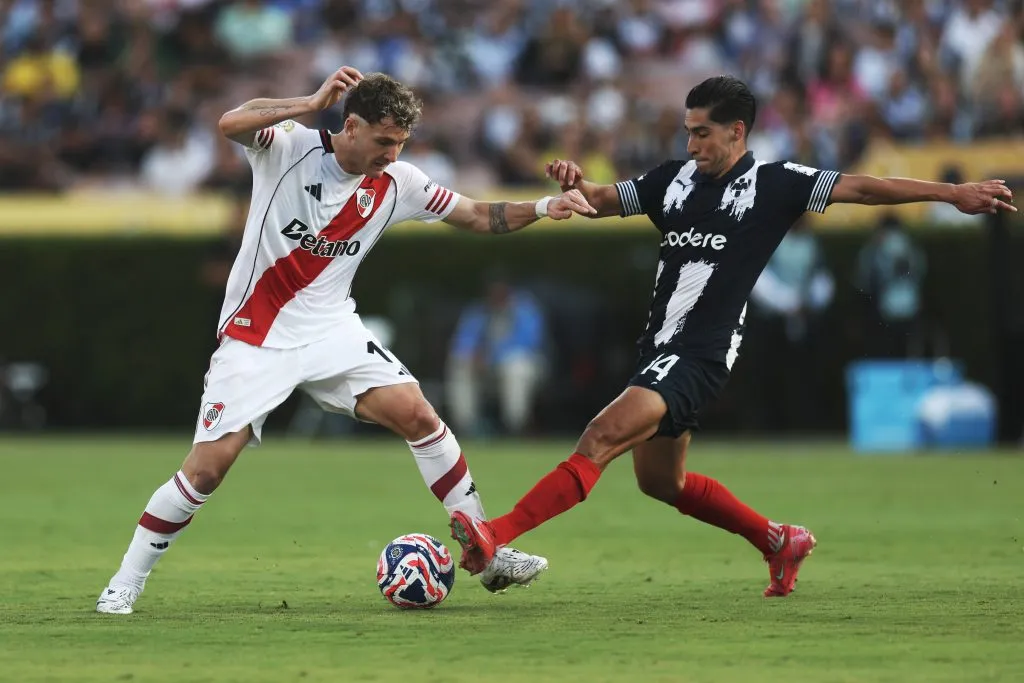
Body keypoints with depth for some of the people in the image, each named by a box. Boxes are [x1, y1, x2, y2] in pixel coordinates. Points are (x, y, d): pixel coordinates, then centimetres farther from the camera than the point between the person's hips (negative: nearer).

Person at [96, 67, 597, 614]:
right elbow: (230, 124, -33)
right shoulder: (290, 147, -13)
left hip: (331, 332, 4)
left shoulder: (396, 183, -2)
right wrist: (313, 103, -35)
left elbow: (477, 216, 7)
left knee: (416, 414, -11)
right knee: (207, 466, -12)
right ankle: (125, 583, 3)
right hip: (255, 338, -4)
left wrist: (543, 207, -8)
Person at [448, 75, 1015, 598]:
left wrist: (952, 193, -8)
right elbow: (603, 201, 19)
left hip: (698, 356, -8)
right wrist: (575, 182, -5)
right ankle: (779, 542, 36)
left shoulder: (773, 184, -4)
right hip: (659, 349, 8)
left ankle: (498, 536, -33)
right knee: (660, 481, 20)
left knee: (601, 438, -23)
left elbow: (862, 188, -4)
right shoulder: (675, 179, 11)